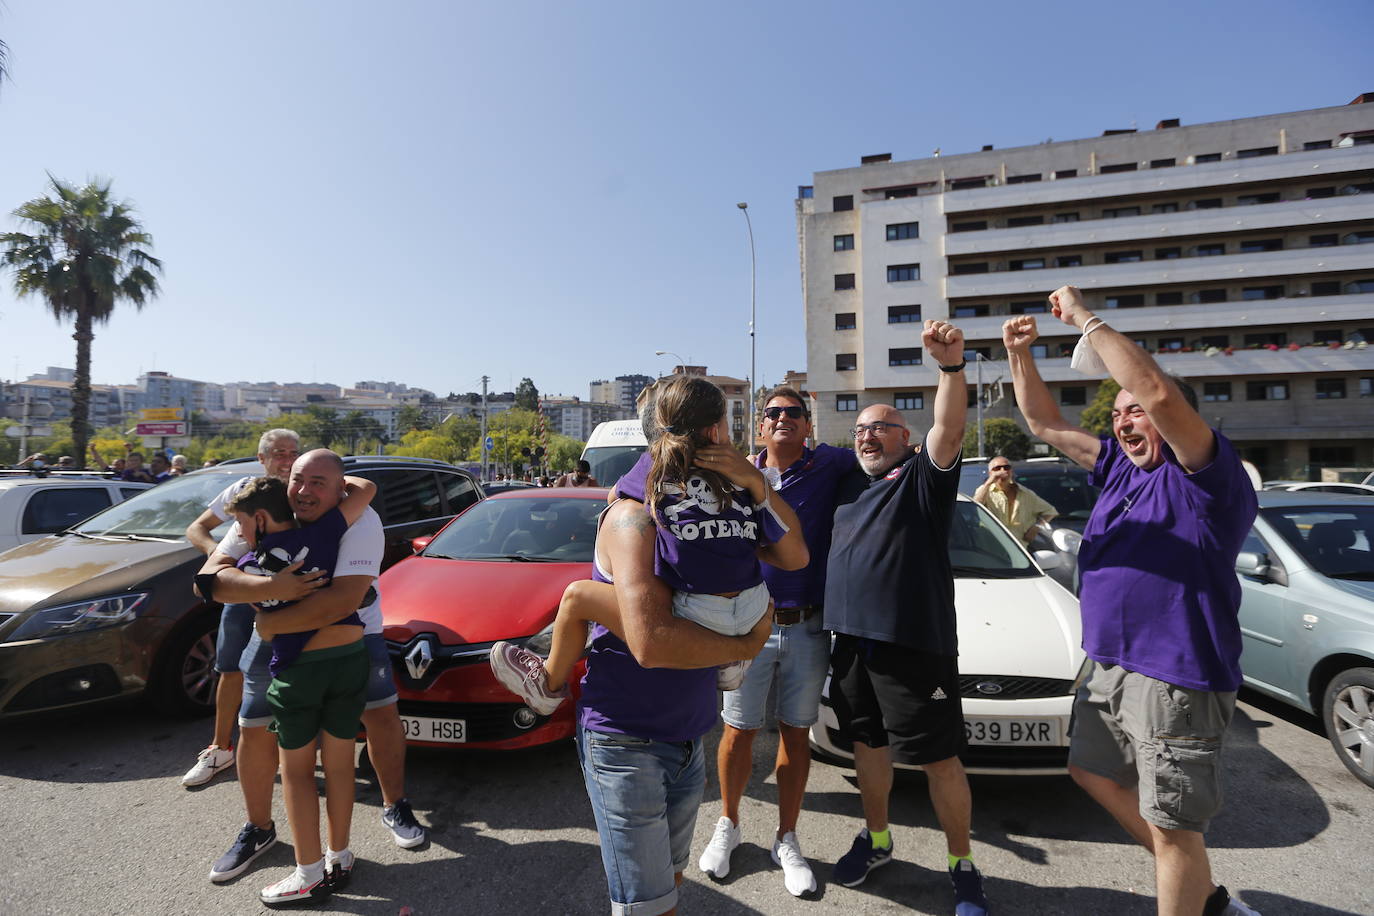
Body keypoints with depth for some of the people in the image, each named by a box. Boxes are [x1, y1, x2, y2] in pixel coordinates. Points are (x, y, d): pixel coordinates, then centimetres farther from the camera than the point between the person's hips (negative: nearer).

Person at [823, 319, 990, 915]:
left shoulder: (923, 476, -2)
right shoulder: (848, 484, 15)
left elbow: (949, 428, -20)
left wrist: (951, 365, -36)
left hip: (916, 642, -5)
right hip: (851, 639, 6)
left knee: (940, 758, 4)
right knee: (868, 744, 18)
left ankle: (963, 866, 25)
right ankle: (875, 839, 38)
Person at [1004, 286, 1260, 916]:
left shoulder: (1208, 476, -14)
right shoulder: (1121, 467, 10)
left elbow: (1159, 393, -32)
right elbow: (1046, 424, 15)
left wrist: (1084, 318, -23)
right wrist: (1019, 355, 4)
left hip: (1176, 676, -9)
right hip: (1112, 668, 9)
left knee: (1172, 826, 3)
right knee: (1093, 771, 23)